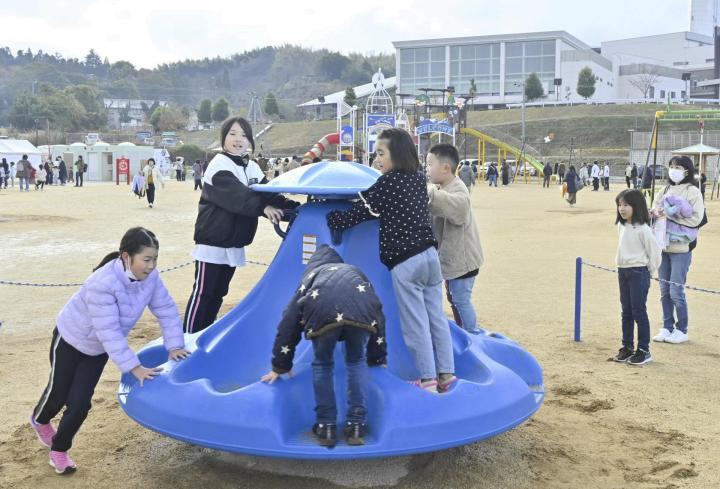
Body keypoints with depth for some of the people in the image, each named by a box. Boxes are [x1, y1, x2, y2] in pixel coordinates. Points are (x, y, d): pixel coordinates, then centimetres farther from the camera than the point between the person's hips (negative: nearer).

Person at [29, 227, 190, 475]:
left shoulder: (150, 276, -22)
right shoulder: (102, 284, -40)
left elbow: (166, 310, -10)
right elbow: (109, 332, -39)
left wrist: (174, 345, -15)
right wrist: (134, 367, -38)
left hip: (99, 348, 5)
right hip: (71, 340, -5)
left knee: (80, 403, 2)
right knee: (58, 393, 17)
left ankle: (59, 449, 26)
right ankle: (39, 420, 51)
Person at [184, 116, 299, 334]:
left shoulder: (252, 168, 10)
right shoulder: (219, 165, -13)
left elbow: (269, 195, 0)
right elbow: (237, 196, -30)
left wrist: (294, 207, -16)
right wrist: (263, 208, -44)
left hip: (234, 244, 7)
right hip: (213, 241, -7)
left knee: (219, 292, 14)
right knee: (203, 292, -4)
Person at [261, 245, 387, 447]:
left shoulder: (311, 276, 39)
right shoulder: (356, 273, 44)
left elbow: (288, 324, 38)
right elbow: (378, 317, 45)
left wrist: (280, 367, 45)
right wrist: (377, 360, 54)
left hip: (323, 310, -1)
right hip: (362, 310, 1)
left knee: (323, 364, 24)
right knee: (356, 362, 26)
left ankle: (326, 427, 23)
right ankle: (356, 426, 22)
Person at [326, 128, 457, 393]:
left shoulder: (386, 183, -11)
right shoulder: (419, 178, 9)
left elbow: (358, 213, -7)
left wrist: (327, 217, 6)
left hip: (405, 262, -7)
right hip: (430, 254, 7)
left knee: (415, 324, 1)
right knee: (436, 317, 12)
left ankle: (428, 380, 7)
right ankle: (446, 374, 18)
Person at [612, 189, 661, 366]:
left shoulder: (643, 229, -16)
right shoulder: (621, 226, 7)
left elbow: (654, 251, -12)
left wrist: (649, 272, -3)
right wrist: (623, 268, 14)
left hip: (638, 273, -7)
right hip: (623, 271, 8)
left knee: (639, 311, -3)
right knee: (626, 312, 13)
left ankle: (644, 350, 6)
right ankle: (627, 347, 23)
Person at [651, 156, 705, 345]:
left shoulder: (693, 192, -6)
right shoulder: (665, 191, 11)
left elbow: (696, 219, -13)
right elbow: (653, 212, 9)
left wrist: (671, 213, -16)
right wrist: (657, 213, -14)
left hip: (681, 248, -6)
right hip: (663, 246, 6)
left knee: (676, 291, -4)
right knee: (664, 291, 11)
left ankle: (682, 330, 9)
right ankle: (667, 327, 21)